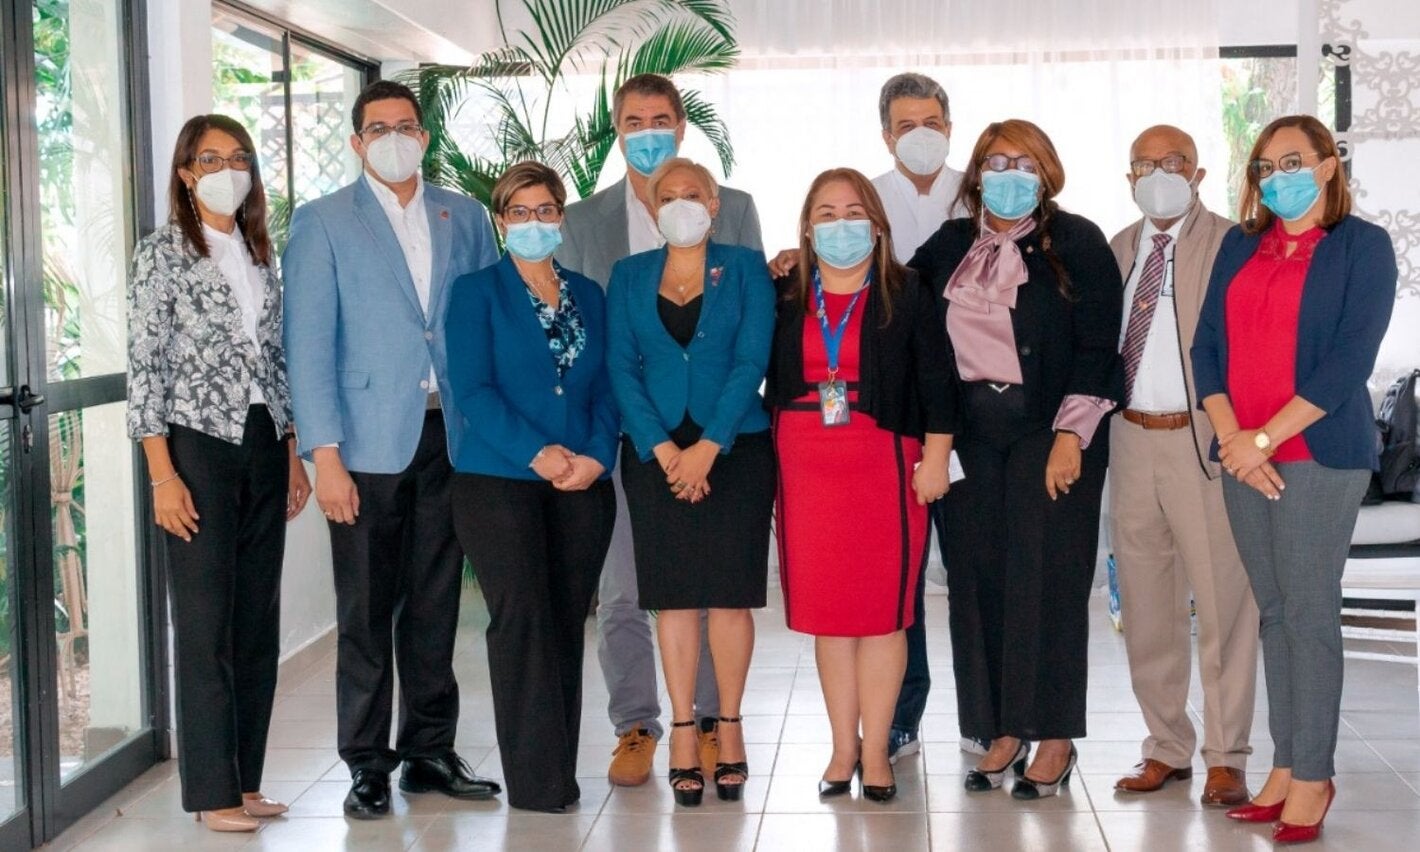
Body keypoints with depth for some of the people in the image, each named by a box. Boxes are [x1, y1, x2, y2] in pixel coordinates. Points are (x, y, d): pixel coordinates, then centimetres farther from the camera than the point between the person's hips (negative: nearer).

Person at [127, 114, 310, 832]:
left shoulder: (260, 255, 14)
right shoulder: (162, 253, -4)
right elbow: (145, 367, -8)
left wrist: (293, 455, 12)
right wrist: (163, 475, -14)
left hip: (264, 448, 6)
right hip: (199, 447, -6)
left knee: (259, 619, 8)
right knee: (206, 622, -2)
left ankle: (246, 779, 17)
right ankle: (213, 792, 6)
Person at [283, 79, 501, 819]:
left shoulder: (465, 218, 12)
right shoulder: (322, 223, 2)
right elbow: (308, 343, -3)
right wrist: (325, 453, -11)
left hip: (452, 437, 3)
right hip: (369, 442, -3)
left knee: (435, 605, 9)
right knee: (367, 611, 2)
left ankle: (430, 752, 20)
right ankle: (368, 765, 12)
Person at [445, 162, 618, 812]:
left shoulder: (588, 296, 17)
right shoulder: (477, 292, 4)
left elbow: (605, 388, 12)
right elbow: (473, 389, -6)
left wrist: (597, 455, -6)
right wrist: (535, 453, -15)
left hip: (583, 487, 4)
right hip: (499, 483, -4)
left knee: (567, 623, 4)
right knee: (522, 615, -11)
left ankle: (559, 774, 11)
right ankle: (535, 780, -7)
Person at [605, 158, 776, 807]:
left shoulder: (744, 268, 5)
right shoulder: (629, 276, 10)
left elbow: (751, 361, -4)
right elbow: (621, 368, 2)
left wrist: (708, 447, -13)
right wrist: (663, 449, -10)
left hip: (735, 448, -1)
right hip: (655, 452, 1)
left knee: (730, 593, -1)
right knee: (673, 595, 2)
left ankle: (729, 727, 10)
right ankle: (682, 732, 8)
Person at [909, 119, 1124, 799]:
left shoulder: (1076, 241, -2)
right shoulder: (950, 244, 12)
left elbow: (1097, 346, -6)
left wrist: (1070, 436, -14)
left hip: (1051, 431, -4)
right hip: (972, 436, 4)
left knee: (1047, 579, -3)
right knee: (978, 579, 4)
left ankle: (1055, 738, 7)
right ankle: (1003, 731, 15)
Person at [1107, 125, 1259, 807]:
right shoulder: (1116, 250, 13)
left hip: (1204, 442, -5)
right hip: (1131, 439, 6)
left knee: (1223, 603, -1)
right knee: (1147, 608, 12)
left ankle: (1226, 759, 10)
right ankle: (1167, 749, 25)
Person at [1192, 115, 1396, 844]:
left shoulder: (1362, 246, -2)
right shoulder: (1240, 246, 13)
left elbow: (1350, 359, -11)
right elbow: (1207, 345, 8)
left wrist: (1266, 438, -15)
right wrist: (1231, 437, -7)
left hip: (1318, 454, -5)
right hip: (1243, 456, 5)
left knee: (1309, 612, -4)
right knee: (1272, 611, 8)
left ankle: (1311, 778, 3)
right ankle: (1285, 766, 14)